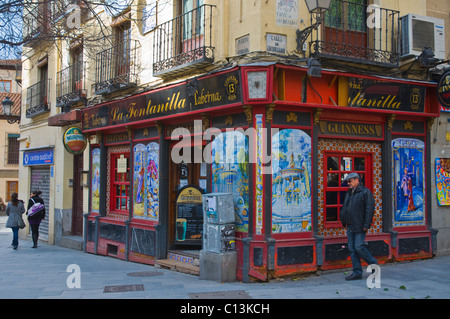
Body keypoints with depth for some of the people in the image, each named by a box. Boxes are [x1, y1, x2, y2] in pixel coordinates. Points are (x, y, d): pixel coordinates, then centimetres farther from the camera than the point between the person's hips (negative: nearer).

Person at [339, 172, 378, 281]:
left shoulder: (365, 192, -9)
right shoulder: (349, 193, 17)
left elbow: (370, 209, -14)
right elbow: (344, 208, 23)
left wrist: (366, 225, -18)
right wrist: (343, 221, 14)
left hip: (360, 226, -8)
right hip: (350, 226, 8)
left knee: (359, 247, -11)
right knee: (352, 249, 6)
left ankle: (373, 263, 11)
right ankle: (357, 272, 11)